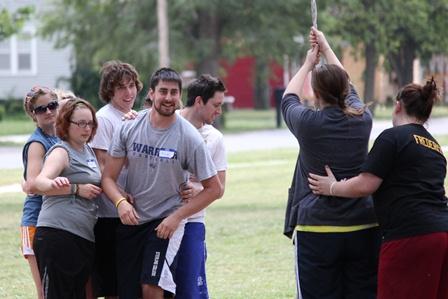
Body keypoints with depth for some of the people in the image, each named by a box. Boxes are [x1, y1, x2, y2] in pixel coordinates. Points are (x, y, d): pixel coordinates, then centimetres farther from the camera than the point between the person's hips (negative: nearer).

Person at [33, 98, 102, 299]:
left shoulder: (89, 151, 19)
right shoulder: (61, 152, -6)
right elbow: (40, 182, -23)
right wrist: (76, 189, -34)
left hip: (84, 237, 9)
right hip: (58, 235, -9)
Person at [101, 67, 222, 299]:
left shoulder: (189, 137, -11)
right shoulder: (129, 128, -3)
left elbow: (214, 188, -5)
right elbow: (108, 177, 1)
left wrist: (177, 217, -13)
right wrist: (120, 202, -21)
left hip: (166, 221, -3)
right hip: (131, 220, 3)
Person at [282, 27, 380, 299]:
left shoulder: (309, 123, -8)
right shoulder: (362, 119, 1)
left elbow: (288, 99, 16)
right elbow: (347, 87, 22)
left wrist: (308, 64, 31)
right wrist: (327, 49, 36)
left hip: (317, 228, -3)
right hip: (364, 227, 3)